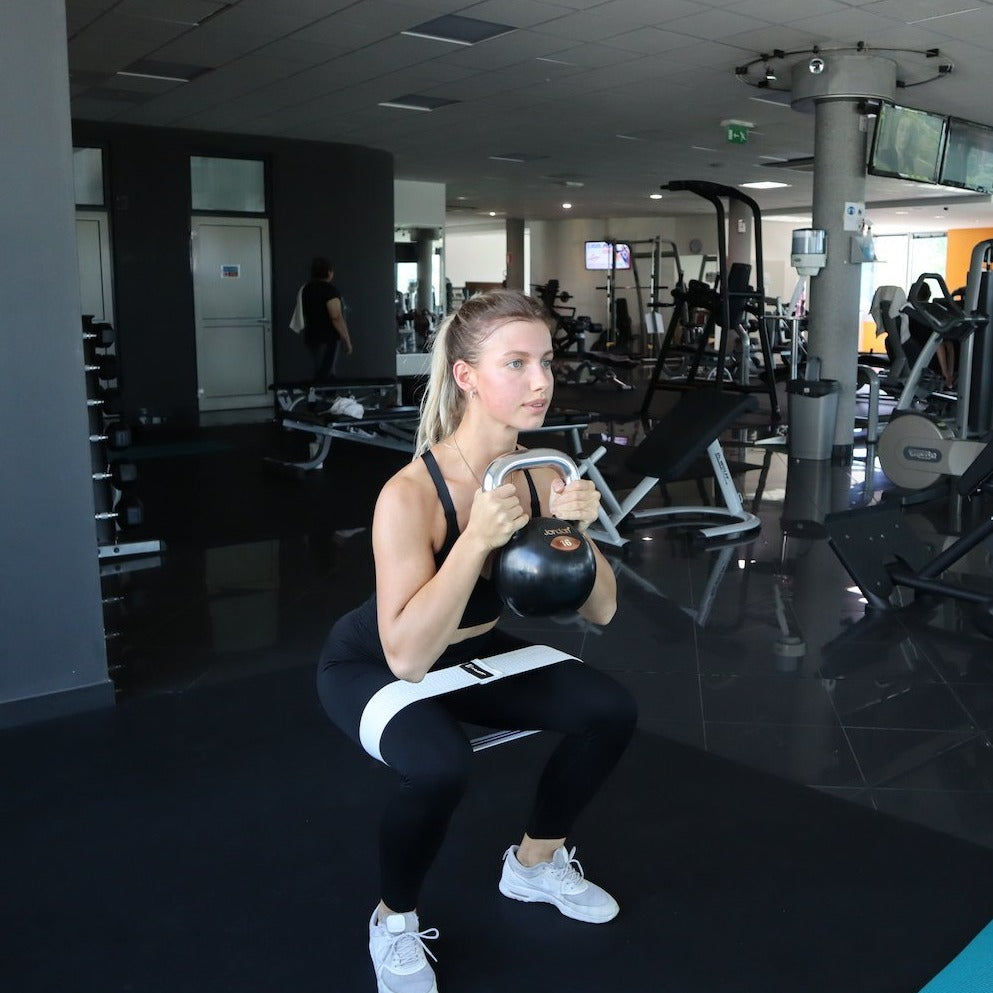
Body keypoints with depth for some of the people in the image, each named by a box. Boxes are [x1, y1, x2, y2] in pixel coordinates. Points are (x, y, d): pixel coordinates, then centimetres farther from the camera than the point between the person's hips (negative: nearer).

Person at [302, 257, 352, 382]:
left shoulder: (306, 289, 12)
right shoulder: (329, 289, -14)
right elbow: (336, 317, -20)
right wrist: (347, 340, -15)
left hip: (311, 337, 8)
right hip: (327, 339, -8)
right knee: (323, 375, -7)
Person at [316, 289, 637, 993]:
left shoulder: (543, 475, -14)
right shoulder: (410, 494, -33)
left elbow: (600, 611, -10)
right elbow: (407, 656, -38)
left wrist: (572, 533, -29)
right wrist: (478, 540, -46)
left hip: (475, 651, 6)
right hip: (373, 664, -6)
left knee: (610, 710, -9)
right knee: (439, 764, -34)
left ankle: (535, 863, 18)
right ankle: (395, 921, -1)